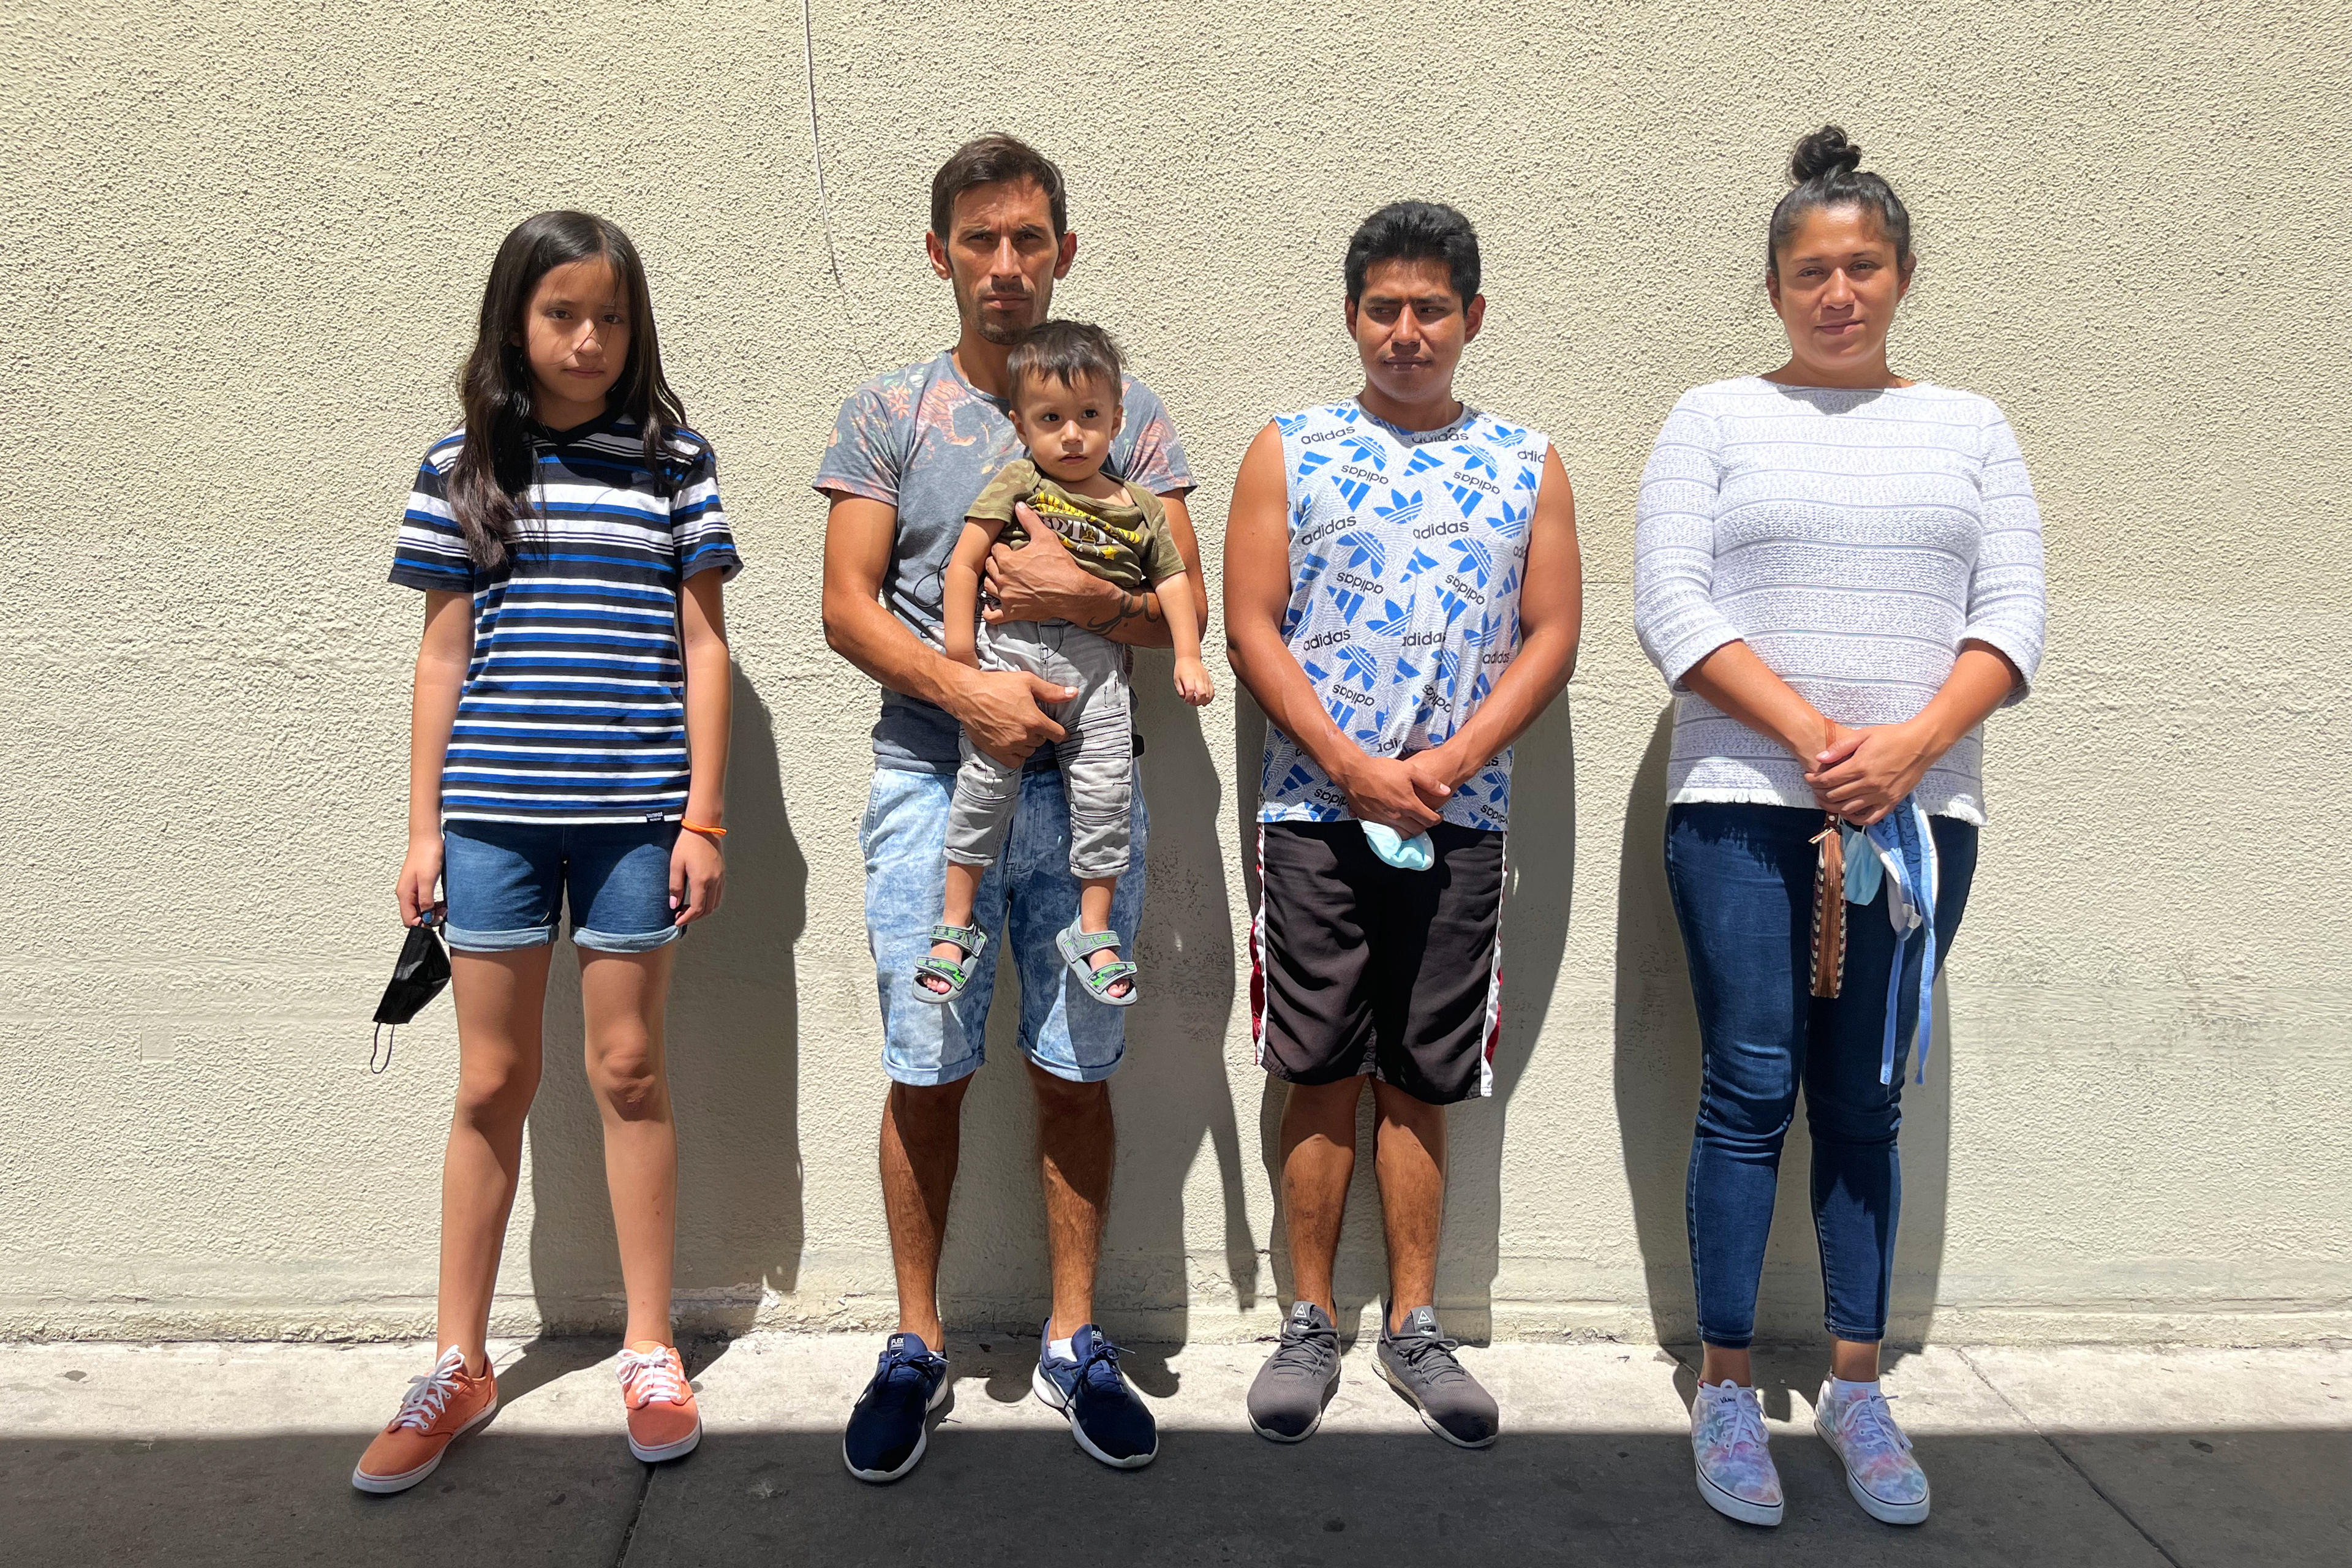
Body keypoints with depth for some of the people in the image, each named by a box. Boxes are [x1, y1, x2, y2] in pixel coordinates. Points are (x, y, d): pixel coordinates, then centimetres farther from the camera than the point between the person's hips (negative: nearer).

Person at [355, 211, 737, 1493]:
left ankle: (649, 1352, 21)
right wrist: (423, 828, 5)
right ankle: (458, 1366, 22)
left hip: (633, 809, -1)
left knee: (627, 1068, 7)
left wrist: (703, 817, -2)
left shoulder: (673, 462, 4)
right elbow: (443, 654, 8)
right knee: (491, 1081, 8)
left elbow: (704, 648, 3)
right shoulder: (461, 468, 7)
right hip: (492, 809, 1)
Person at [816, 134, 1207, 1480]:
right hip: (931, 777, 0)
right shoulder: (887, 414, 7)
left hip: (1082, 778, 1)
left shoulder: (1127, 413, 8)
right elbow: (848, 607, 0)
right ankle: (918, 1344, 22)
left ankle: (1074, 1339, 23)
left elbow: (1185, 607, 4)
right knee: (928, 1071, 5)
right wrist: (966, 689, -16)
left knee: (1077, 1069, 7)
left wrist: (1082, 596, -16)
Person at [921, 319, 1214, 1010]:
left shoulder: (1139, 507, 12)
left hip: (1096, 663, 2)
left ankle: (1093, 929, 13)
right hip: (1008, 648, -2)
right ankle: (956, 922, 12)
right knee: (986, 778, -1)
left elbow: (1172, 581, 15)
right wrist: (960, 642, -5)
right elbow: (965, 561, 1)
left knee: (1105, 789, -2)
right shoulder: (1016, 484, 4)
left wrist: (1188, 657, 4)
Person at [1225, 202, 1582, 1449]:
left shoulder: (1526, 463, 10)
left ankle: (1414, 1327, 20)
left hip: (1459, 818, 1)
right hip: (1315, 812, -1)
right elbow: (1251, 628, -2)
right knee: (1322, 1078, 4)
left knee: (1422, 1081, 8)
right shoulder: (1289, 451, 6)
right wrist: (1354, 767, -11)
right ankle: (1310, 1325, 18)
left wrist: (1451, 761, -10)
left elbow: (1553, 633, 3)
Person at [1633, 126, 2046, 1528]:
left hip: (1920, 814, 2)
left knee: (1868, 1103, 7)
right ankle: (1728, 1389, 10)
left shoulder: (1970, 428, 14)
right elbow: (1671, 603, -5)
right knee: (1751, 1092, -1)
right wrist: (1812, 735, -14)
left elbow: (2014, 615, 4)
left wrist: (1904, 749, -12)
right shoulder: (1716, 419, 7)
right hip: (1744, 804, -2)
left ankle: (1858, 1388, 19)